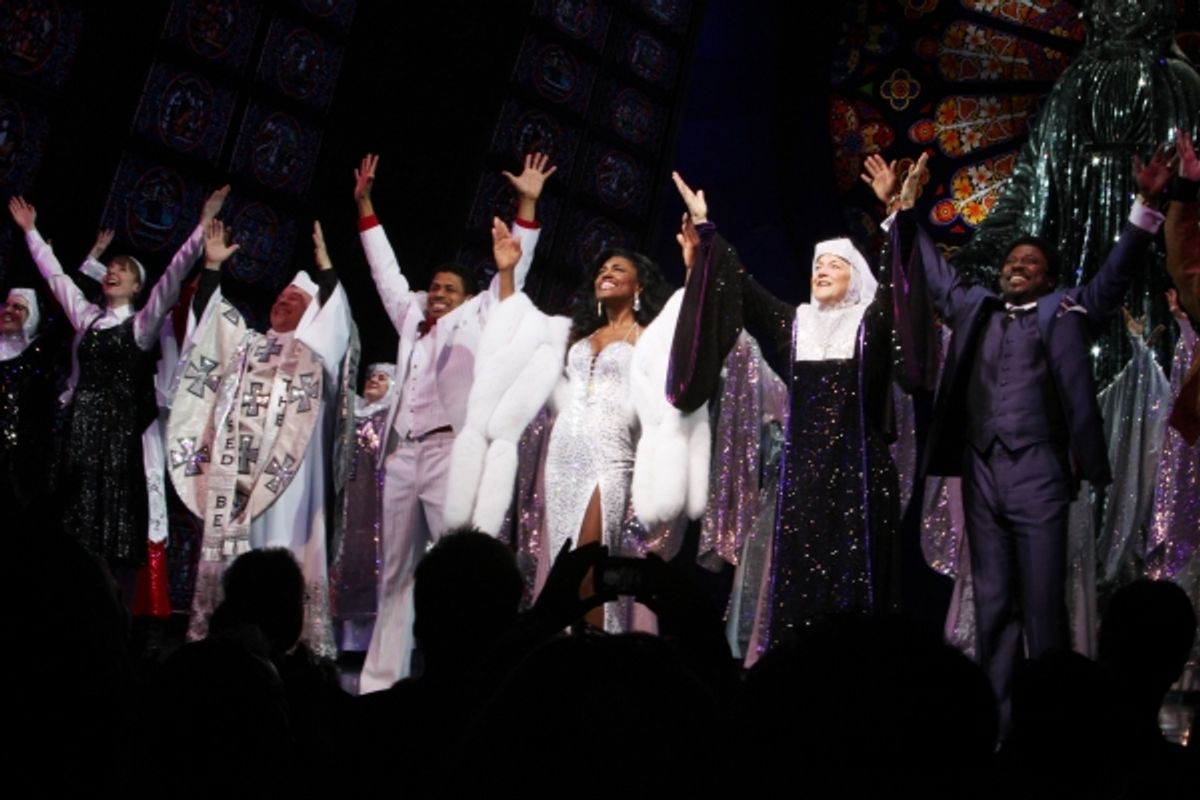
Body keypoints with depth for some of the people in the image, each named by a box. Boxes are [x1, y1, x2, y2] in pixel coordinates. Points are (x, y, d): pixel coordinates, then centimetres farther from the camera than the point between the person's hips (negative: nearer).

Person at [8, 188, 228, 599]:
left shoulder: (142, 323, 3)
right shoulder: (86, 317, 17)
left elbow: (174, 275, -6)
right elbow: (55, 274, 23)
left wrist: (203, 225, -14)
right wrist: (31, 230, 26)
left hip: (121, 424, -4)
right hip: (82, 424, 4)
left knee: (118, 519, -6)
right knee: (80, 519, 2)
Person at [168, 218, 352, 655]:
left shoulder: (314, 350, 10)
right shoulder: (247, 346, 24)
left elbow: (333, 312, -6)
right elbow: (207, 313, 22)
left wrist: (325, 266, -12)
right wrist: (213, 266, 14)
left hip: (284, 469, -5)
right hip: (236, 468, 5)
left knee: (279, 548, -10)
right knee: (229, 546, 1)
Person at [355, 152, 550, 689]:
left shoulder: (475, 321, 9)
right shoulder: (411, 321, 22)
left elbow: (514, 269, 6)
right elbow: (385, 268, 29)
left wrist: (526, 204, 1)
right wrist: (365, 203, 30)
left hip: (450, 452, -6)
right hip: (401, 454, 6)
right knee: (395, 574, 6)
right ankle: (380, 680, 8)